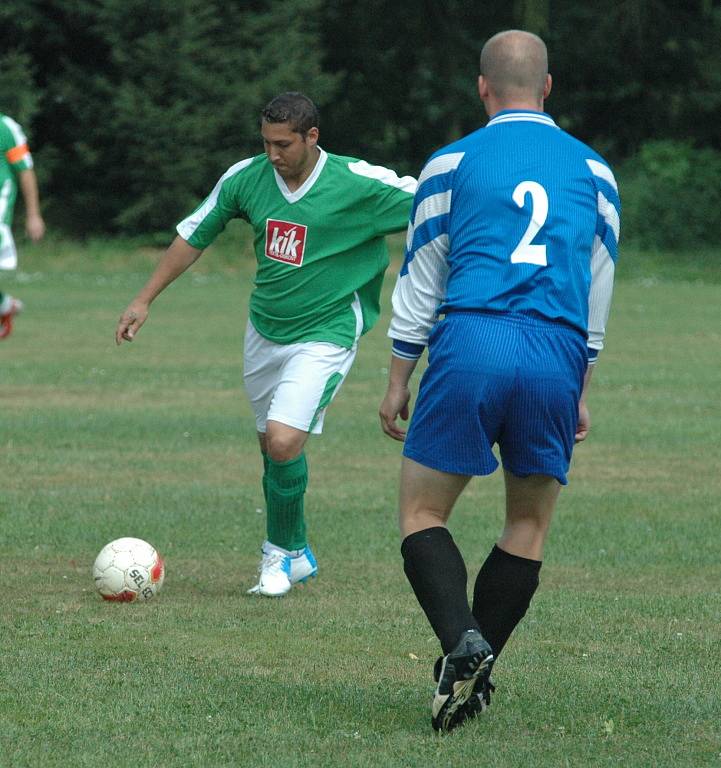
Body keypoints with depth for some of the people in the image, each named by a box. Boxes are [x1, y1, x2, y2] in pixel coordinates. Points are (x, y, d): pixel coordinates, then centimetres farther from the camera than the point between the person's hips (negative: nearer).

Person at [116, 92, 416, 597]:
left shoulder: (359, 184, -17)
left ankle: (281, 552, 3)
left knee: (283, 440, -19)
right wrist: (144, 300, 10)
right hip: (264, 331, 5)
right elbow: (193, 236, 8)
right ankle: (298, 555, 33)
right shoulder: (245, 178, -4)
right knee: (272, 445, 12)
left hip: (325, 336, -5)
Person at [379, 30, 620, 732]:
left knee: (421, 512, 5)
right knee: (529, 523, 15)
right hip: (556, 358, 2)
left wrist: (397, 381, 15)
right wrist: (581, 395, 25)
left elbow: (419, 282, 9)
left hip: (470, 343, -2)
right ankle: (475, 675, 10)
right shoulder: (594, 171, 14)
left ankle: (461, 642, -19)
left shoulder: (452, 164, 7)